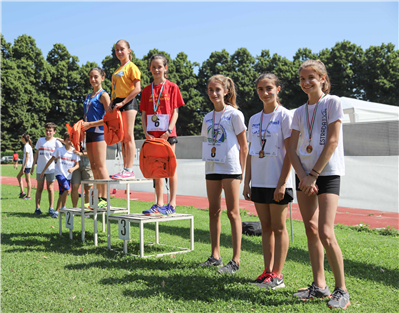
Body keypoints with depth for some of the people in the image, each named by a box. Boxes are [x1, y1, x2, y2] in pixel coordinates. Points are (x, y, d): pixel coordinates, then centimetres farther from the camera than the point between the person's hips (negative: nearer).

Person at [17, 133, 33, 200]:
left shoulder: (26, 146, -14)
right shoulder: (28, 145, 15)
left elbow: (27, 157, -19)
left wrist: (23, 167, -20)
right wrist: (23, 167, 24)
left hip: (27, 165, -10)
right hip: (25, 165, 10)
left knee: (27, 180, -5)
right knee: (18, 176, 17)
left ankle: (28, 196, 1)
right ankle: (22, 192, 14)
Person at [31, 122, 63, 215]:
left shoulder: (56, 142, 2)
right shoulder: (40, 140, 10)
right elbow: (37, 153, 15)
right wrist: (33, 165, 11)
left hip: (51, 169, -2)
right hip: (40, 168, 2)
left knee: (50, 188, 0)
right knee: (39, 188, 5)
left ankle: (51, 208, 5)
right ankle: (37, 208, 9)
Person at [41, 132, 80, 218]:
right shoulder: (59, 150, -5)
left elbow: (77, 165, 7)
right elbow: (51, 160, 2)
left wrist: (73, 168, -16)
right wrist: (43, 171, 4)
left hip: (68, 176, 4)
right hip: (60, 173, -4)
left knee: (62, 194, 8)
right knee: (67, 189, -25)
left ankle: (57, 211, 20)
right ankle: (63, 208, -11)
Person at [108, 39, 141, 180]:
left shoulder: (131, 67, -3)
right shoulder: (117, 70, 21)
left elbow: (137, 88, -13)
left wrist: (122, 102, -16)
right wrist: (111, 103, 7)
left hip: (128, 102, -8)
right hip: (118, 104, 8)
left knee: (128, 136, -10)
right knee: (122, 138, 7)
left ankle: (129, 170, -11)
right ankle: (125, 168, 10)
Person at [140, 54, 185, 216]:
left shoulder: (172, 87, 1)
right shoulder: (147, 90, 11)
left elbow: (175, 111, -2)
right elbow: (143, 113, 10)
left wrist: (169, 130, -13)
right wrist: (146, 132, -3)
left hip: (167, 134, -4)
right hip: (152, 134, 4)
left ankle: (172, 204, 3)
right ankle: (159, 204, 13)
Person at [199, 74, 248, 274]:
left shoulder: (234, 115, -4)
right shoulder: (208, 118, 13)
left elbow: (243, 147, -4)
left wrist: (241, 171, -8)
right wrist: (209, 162, 8)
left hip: (231, 168, -6)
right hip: (212, 168, 6)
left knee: (233, 213, -4)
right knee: (214, 212, 9)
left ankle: (235, 260, 0)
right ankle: (215, 256, 18)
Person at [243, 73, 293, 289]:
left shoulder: (285, 116, -6)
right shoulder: (254, 119, 12)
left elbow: (290, 152, -11)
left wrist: (282, 183, -16)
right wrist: (247, 182, 9)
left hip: (277, 182, -6)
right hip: (259, 182, 6)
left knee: (278, 227, 1)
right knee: (265, 227, 11)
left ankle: (277, 274, 8)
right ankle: (268, 270, 19)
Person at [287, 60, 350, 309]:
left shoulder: (333, 102, -3)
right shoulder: (300, 112, 13)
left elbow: (332, 141, -11)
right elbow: (292, 149, 7)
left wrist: (313, 175, -13)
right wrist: (303, 177, -8)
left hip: (327, 173, -6)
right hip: (304, 175, 6)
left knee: (325, 233, -13)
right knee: (311, 230, 6)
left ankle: (342, 290, 0)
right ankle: (319, 286, 15)